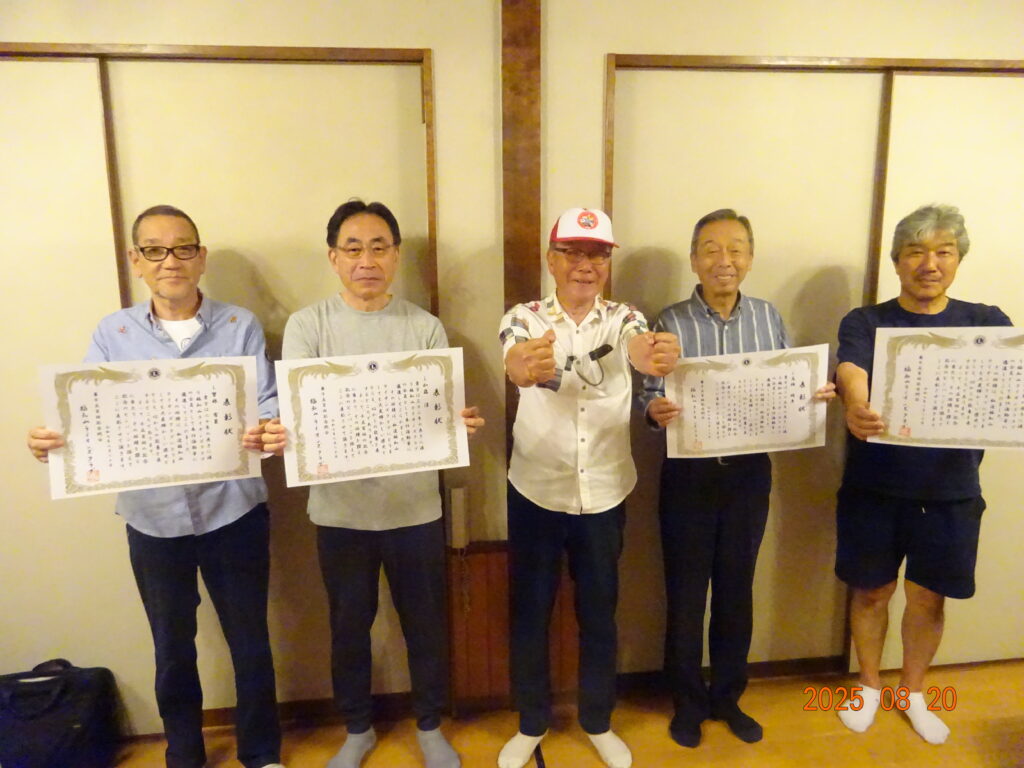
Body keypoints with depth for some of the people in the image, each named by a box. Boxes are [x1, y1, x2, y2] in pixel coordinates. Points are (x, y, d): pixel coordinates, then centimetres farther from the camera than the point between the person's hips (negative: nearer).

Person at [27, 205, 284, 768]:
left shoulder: (240, 326, -3)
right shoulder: (111, 333, 3)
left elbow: (265, 404, -10)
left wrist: (268, 431, -33)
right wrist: (51, 438, -24)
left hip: (232, 511, -1)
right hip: (153, 518, 2)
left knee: (249, 638, 13)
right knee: (172, 646, 19)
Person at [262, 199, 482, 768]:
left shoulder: (425, 327, 0)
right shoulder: (307, 325, -2)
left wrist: (461, 424, -28)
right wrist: (278, 435, -33)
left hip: (415, 506, 0)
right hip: (340, 509, 0)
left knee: (425, 623, 14)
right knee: (349, 626, 17)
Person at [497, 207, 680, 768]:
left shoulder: (624, 318, -3)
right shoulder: (523, 319, -8)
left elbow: (640, 349, -26)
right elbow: (514, 363, -30)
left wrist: (656, 357, -51)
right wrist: (526, 367, -55)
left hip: (604, 495, 1)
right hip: (535, 493, -1)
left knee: (599, 614, 16)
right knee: (529, 612, 13)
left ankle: (598, 722, 38)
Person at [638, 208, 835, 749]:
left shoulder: (769, 318, 3)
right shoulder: (669, 323, -7)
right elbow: (650, 395, -8)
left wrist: (815, 396, -12)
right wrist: (656, 411, -30)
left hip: (750, 472, 3)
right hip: (689, 474, -2)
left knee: (737, 589, 16)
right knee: (686, 593, 9)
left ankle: (728, 696, 36)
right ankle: (688, 701, 30)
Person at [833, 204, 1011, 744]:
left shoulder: (987, 323, 2)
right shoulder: (864, 323, -3)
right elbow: (851, 374, -23)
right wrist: (855, 408, -47)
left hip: (950, 492, 2)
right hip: (873, 489, -1)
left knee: (928, 598, 15)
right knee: (872, 592, 13)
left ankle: (913, 692, 39)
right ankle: (870, 686, 37)